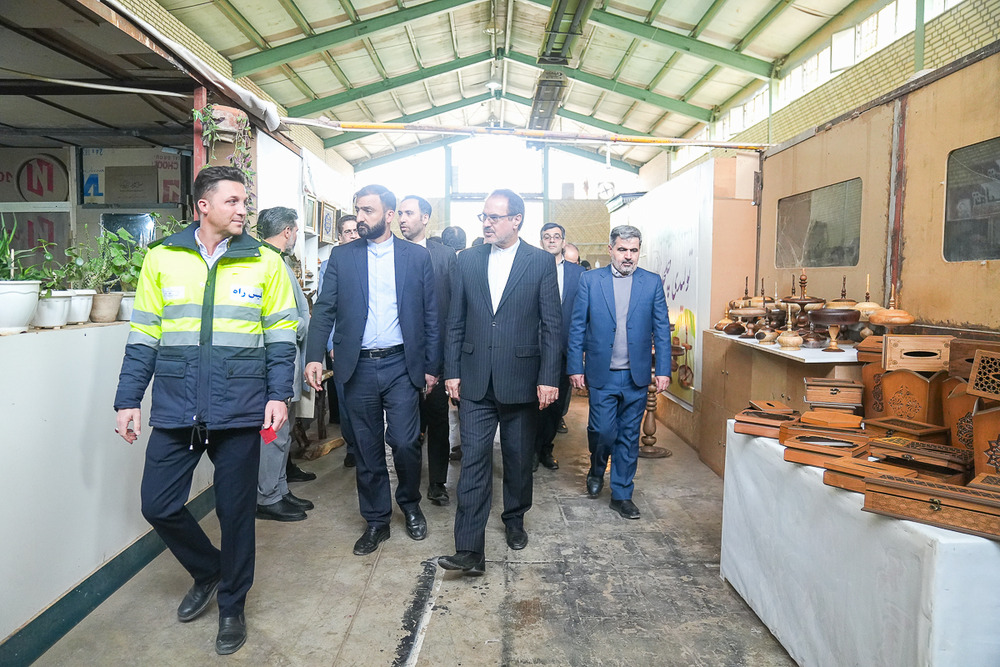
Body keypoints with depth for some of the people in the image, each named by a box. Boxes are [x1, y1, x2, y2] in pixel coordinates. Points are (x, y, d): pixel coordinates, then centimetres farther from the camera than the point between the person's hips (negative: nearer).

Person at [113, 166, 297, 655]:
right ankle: (207, 571, 36)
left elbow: (280, 336, 2)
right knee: (158, 505, 6)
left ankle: (232, 605, 31)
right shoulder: (162, 259, 3)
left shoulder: (265, 262, 0)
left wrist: (278, 395, -7)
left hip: (240, 411, -1)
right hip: (175, 410, 2)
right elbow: (143, 337, 6)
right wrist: (128, 399, 4)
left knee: (235, 510, 8)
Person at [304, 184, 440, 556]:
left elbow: (430, 315, 4)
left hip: (401, 365, -1)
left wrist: (432, 366, 1)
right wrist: (314, 356, -10)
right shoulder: (342, 257, 7)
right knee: (367, 449, 9)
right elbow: (325, 310, 2)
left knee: (405, 443, -3)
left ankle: (410, 504, 26)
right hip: (358, 367, 2)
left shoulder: (417, 257, 4)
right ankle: (376, 521, 26)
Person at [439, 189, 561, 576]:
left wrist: (549, 378, -8)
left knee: (519, 460, 14)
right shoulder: (467, 261, 6)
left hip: (521, 380, -1)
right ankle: (469, 551, 0)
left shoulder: (541, 262, -1)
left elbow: (551, 324, -3)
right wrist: (452, 371, 3)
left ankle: (515, 520, 38)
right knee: (473, 462, -3)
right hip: (476, 381, 1)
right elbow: (455, 322, 8)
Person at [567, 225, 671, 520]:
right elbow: (577, 327, 1)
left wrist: (663, 370, -2)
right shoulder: (590, 280, 0)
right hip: (601, 374, -1)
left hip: (636, 376, 2)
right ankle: (597, 471, 32)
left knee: (629, 437, 8)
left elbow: (662, 329, 4)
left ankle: (621, 494, 23)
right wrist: (575, 367, -3)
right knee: (603, 430, 0)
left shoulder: (652, 283, 4)